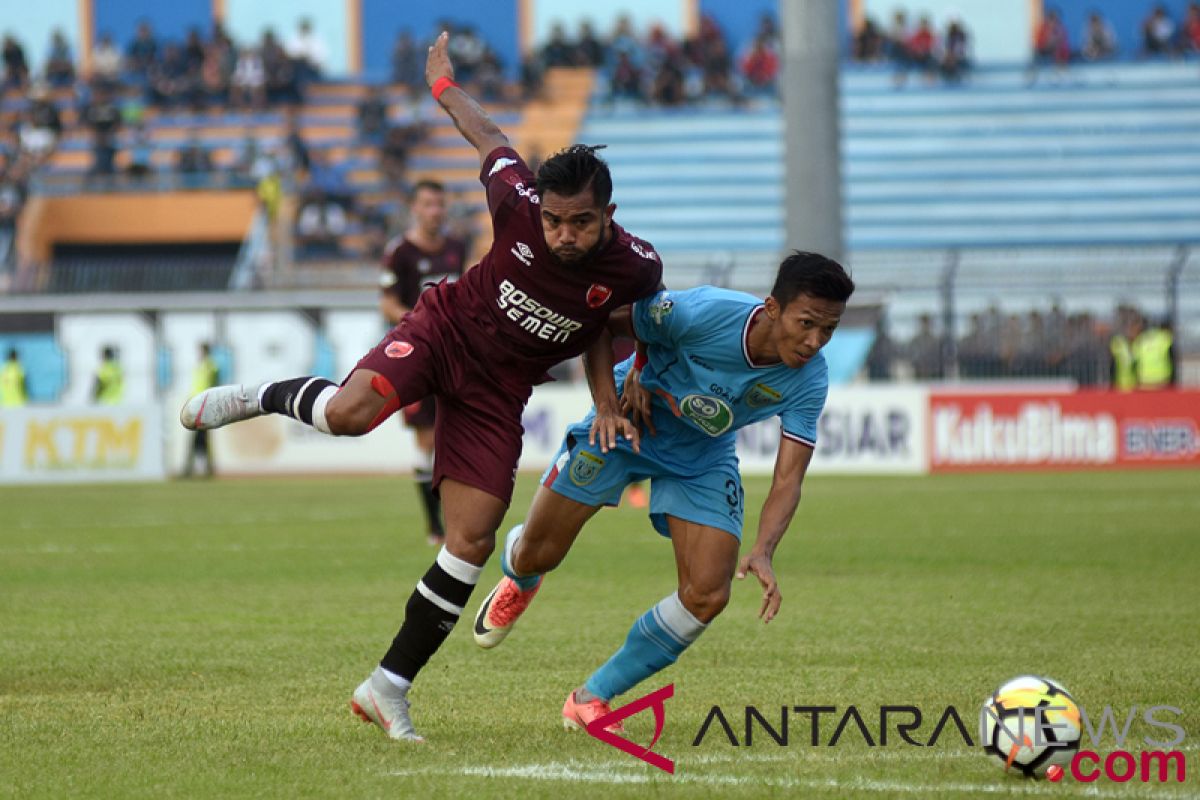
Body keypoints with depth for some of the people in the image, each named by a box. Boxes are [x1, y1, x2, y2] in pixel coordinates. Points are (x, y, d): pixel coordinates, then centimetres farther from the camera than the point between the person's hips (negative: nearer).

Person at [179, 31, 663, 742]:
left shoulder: (637, 268, -20)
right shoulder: (520, 204, -23)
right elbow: (493, 142, -1)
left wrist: (607, 399, -4)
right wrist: (444, 84, 13)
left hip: (499, 390, 2)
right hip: (444, 329, -2)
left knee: (473, 541, -7)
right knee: (350, 413, -32)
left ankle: (390, 687, 6)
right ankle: (261, 398, 5)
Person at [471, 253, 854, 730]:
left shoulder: (808, 382, -24)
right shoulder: (701, 312, -35)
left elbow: (787, 480, -25)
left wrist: (762, 552, -39)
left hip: (702, 458, 3)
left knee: (707, 596, -13)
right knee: (538, 554, 0)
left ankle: (592, 698, 6)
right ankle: (518, 581, 43)